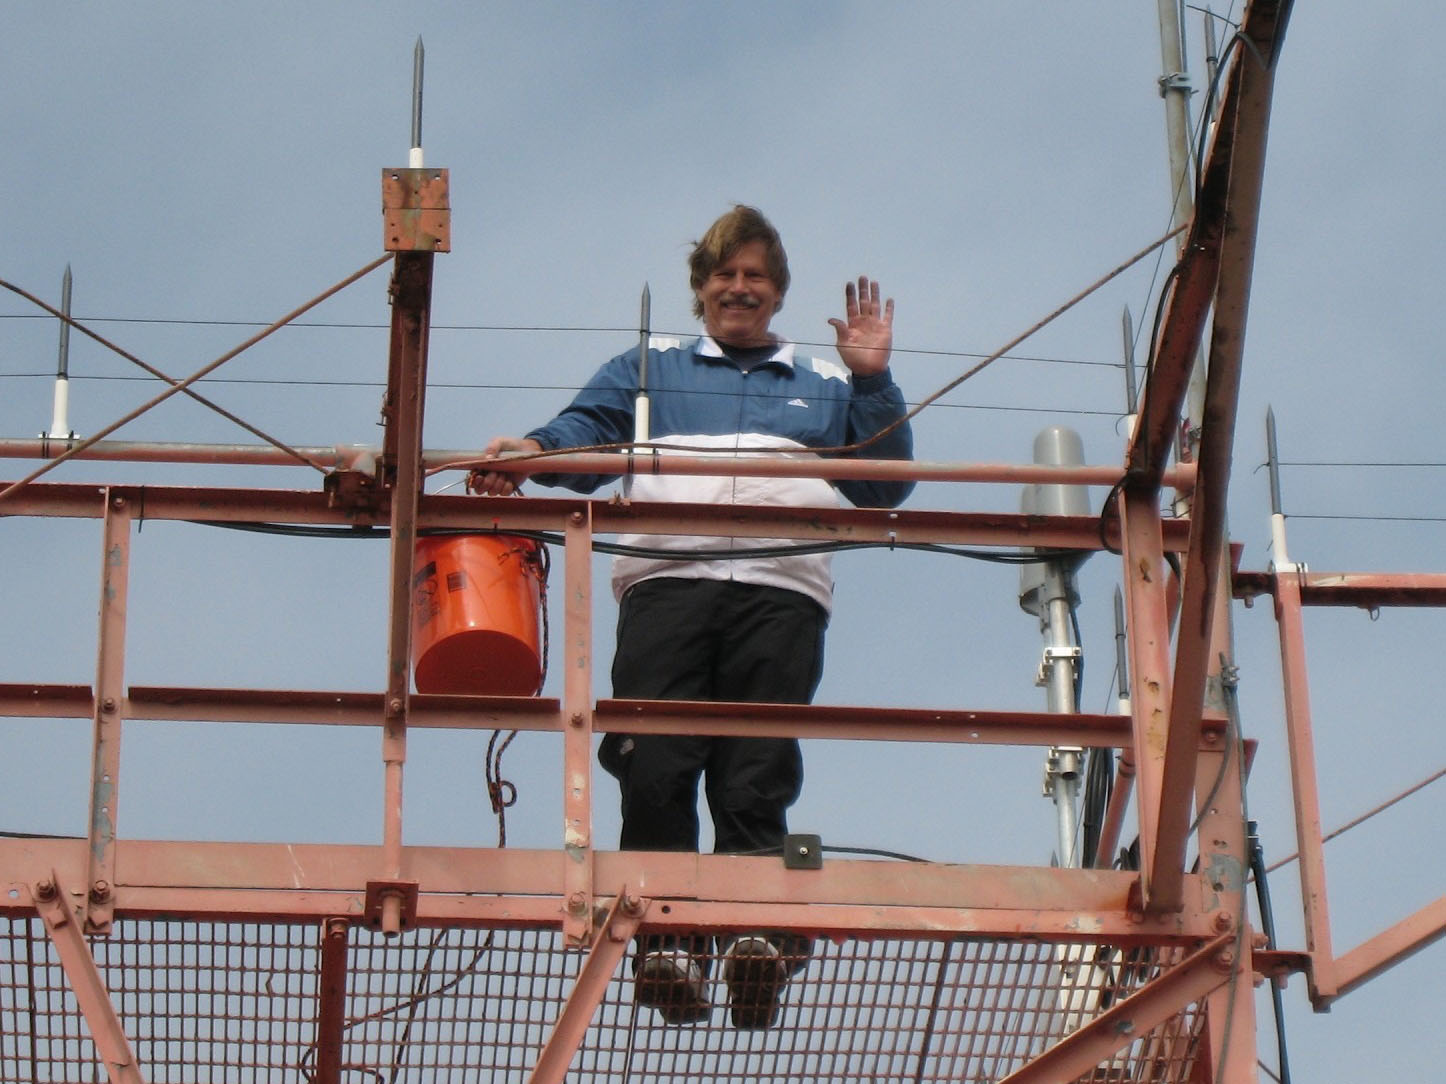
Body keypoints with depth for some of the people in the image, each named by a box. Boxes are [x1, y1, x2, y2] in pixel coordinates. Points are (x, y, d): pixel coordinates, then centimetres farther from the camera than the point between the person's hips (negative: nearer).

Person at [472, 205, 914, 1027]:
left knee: (756, 781, -15)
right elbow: (582, 435, 12)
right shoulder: (648, 370, 29)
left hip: (782, 592, 0)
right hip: (665, 582, 0)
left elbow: (885, 490, 21)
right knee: (654, 770, -17)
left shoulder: (825, 388, 31)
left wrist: (872, 382, 11)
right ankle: (669, 941, -18)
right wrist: (527, 452, -10)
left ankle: (760, 932, -23)